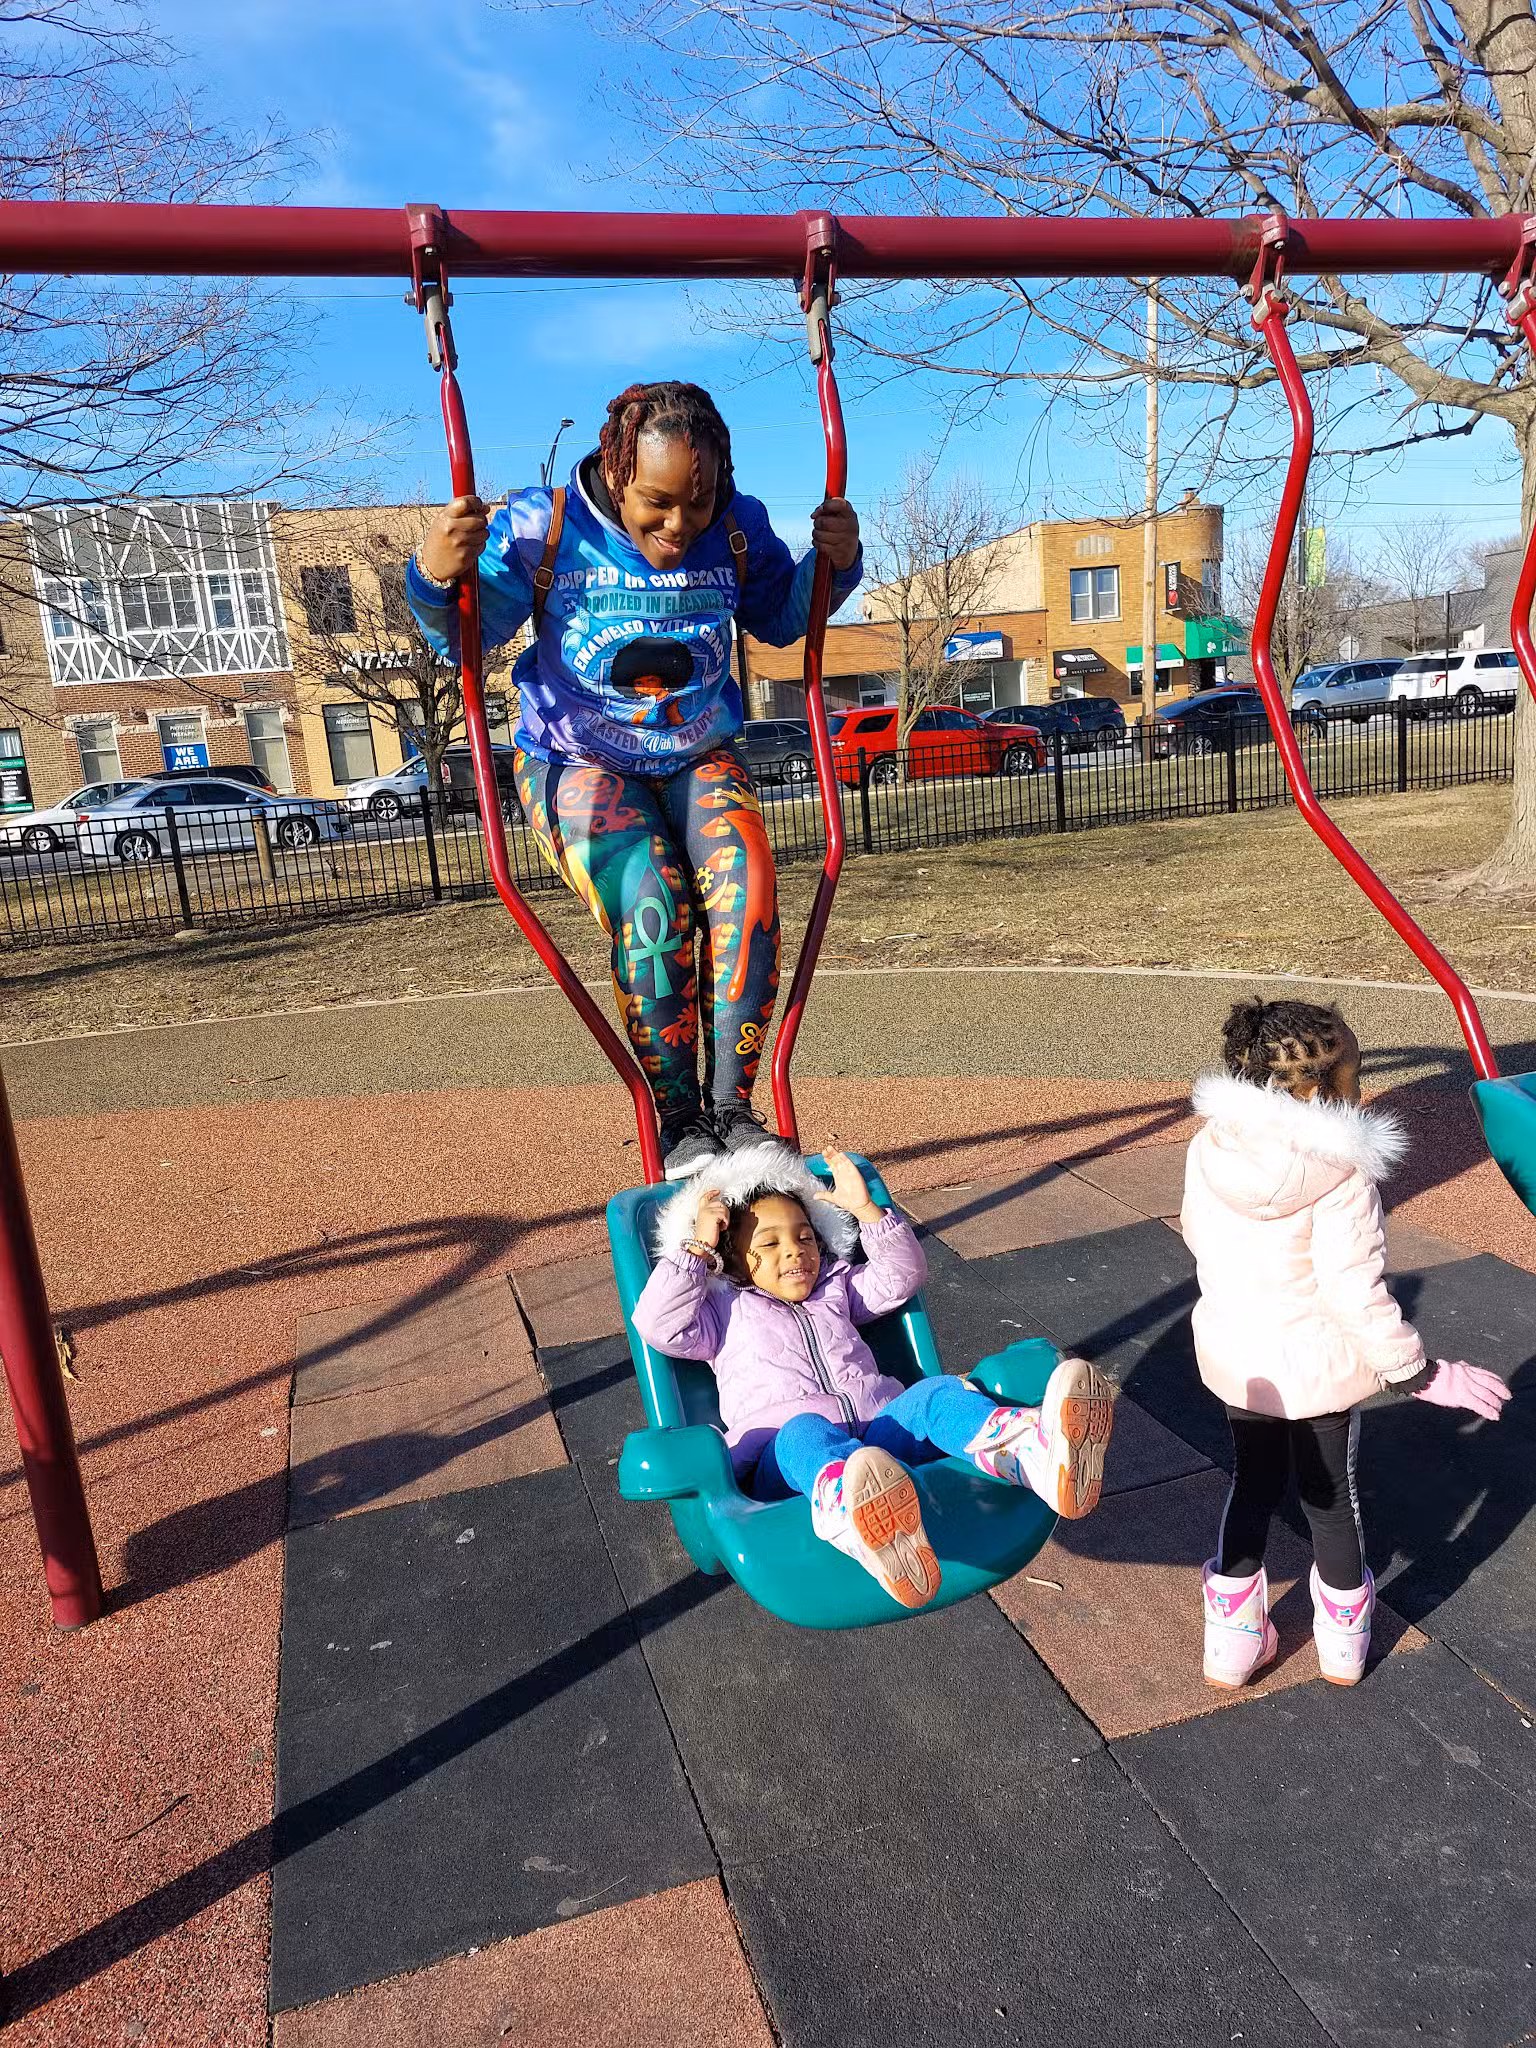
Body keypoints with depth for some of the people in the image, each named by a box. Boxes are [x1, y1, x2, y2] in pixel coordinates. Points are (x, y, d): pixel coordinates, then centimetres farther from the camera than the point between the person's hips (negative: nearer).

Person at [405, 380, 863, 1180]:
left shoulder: (739, 530, -5)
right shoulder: (542, 525, -12)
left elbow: (782, 620, 14)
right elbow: (465, 637, -8)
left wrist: (834, 564, -5)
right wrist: (437, 576, -29)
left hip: (698, 759, 3)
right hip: (579, 762, -2)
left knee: (748, 896, -27)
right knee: (651, 910, -29)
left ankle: (732, 1108, -15)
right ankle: (680, 1123, -12)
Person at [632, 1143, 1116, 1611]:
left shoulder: (837, 1289, 33)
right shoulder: (725, 1311, 21)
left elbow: (902, 1276, 27)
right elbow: (659, 1325, 5)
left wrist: (867, 1210, 18)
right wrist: (698, 1247, 4)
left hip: (880, 1433, 4)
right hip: (782, 1459, -4)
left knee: (937, 1394, -27)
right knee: (805, 1432, -41)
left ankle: (1042, 1455, -60)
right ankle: (851, 1510, -80)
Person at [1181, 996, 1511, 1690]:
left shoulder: (1208, 1150, -11)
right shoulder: (1341, 1176, -27)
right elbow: (1356, 1293, -25)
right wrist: (1421, 1374, -13)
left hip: (1235, 1360, 4)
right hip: (1319, 1368, -4)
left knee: (1251, 1484, 23)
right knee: (1330, 1496, 19)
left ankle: (1233, 1643, 33)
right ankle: (1342, 1641, 42)